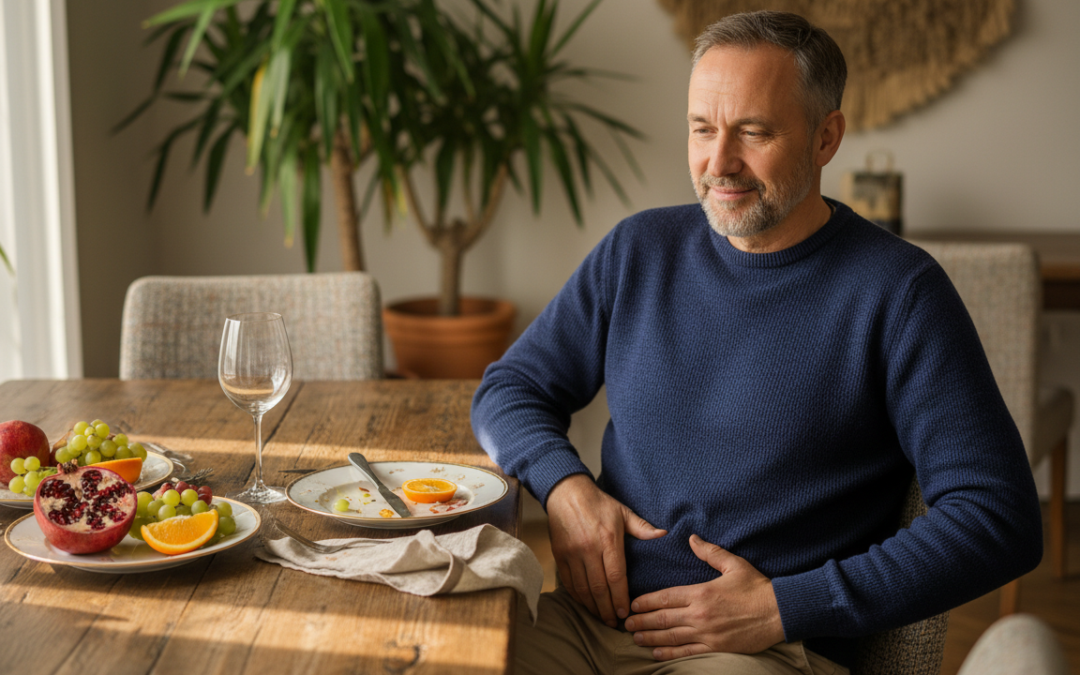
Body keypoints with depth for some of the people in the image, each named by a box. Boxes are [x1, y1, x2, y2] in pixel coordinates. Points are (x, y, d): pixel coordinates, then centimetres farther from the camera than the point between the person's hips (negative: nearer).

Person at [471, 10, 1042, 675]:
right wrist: (563, 485, -3)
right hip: (586, 617, 4)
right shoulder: (638, 250, 11)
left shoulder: (897, 291, -4)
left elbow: (1000, 519, -8)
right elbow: (509, 388, 19)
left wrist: (787, 608, -13)